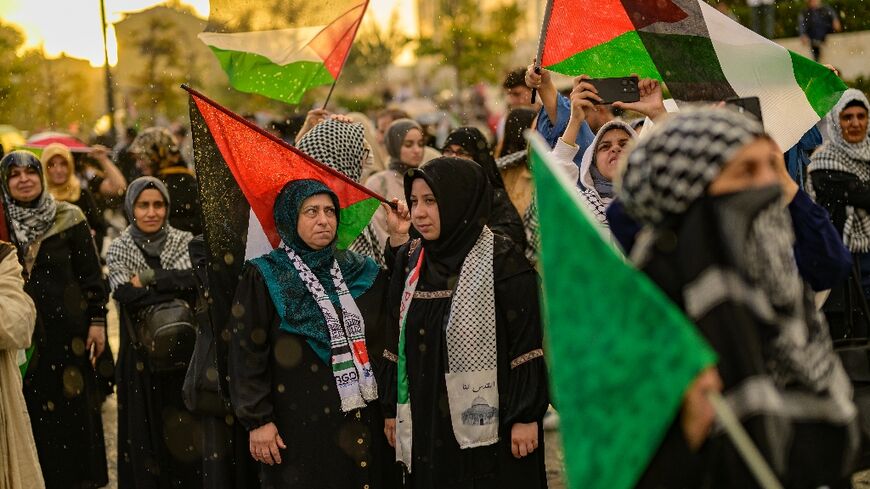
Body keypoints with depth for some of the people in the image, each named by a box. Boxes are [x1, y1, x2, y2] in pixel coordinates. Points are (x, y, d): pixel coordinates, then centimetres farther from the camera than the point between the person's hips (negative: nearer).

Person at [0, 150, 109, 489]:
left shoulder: (69, 220, 0)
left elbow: (91, 274, 0)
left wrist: (97, 321, -4)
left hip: (68, 331, -1)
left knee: (75, 409, 2)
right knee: (33, 411, 2)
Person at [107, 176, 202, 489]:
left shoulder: (184, 242, 4)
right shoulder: (118, 250, 2)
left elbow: (195, 276, -16)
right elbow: (126, 294, -15)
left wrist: (149, 279, -15)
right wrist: (176, 288, -13)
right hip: (141, 354, -1)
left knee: (185, 427, 2)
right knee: (146, 427, 2)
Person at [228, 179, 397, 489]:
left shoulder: (361, 272, 9)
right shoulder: (263, 278, -3)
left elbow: (386, 343, 9)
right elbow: (247, 353, -8)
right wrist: (257, 419, -12)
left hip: (362, 420, 4)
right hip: (299, 424, -4)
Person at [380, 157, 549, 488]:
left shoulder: (502, 261, -10)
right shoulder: (410, 260, 8)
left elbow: (526, 344, -12)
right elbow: (397, 337, 11)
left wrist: (526, 416, -14)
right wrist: (392, 409, 11)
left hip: (487, 426, -5)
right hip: (426, 423, 5)